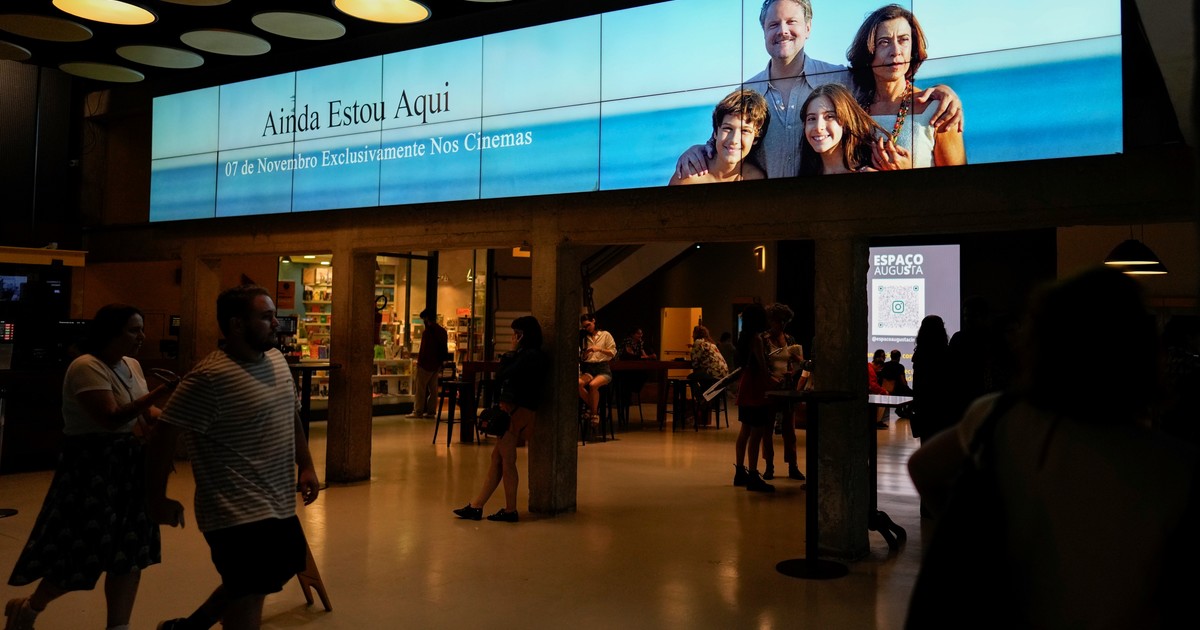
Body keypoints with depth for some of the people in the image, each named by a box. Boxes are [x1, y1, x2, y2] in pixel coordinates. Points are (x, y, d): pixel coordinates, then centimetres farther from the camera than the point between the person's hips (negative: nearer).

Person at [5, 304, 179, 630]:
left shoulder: (131, 365, 9)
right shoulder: (87, 367, -17)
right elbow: (112, 418, -26)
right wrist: (162, 391, -30)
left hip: (128, 464, 8)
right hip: (92, 466, -8)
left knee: (130, 553, 7)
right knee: (83, 554, 1)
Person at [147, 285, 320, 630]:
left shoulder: (277, 358, 6)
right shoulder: (210, 377, -20)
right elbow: (165, 436, -18)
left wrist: (306, 466, 12)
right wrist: (158, 498, -12)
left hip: (279, 505, 9)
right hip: (238, 513, -9)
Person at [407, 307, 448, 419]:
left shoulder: (427, 331, -13)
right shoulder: (443, 331, 9)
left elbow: (423, 349, -14)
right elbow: (445, 350, 14)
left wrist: (419, 361, -7)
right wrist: (441, 362, 19)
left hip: (425, 365, -7)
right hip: (437, 365, 7)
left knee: (420, 389, -1)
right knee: (433, 388, 10)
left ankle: (418, 411, 0)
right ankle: (431, 411, 11)